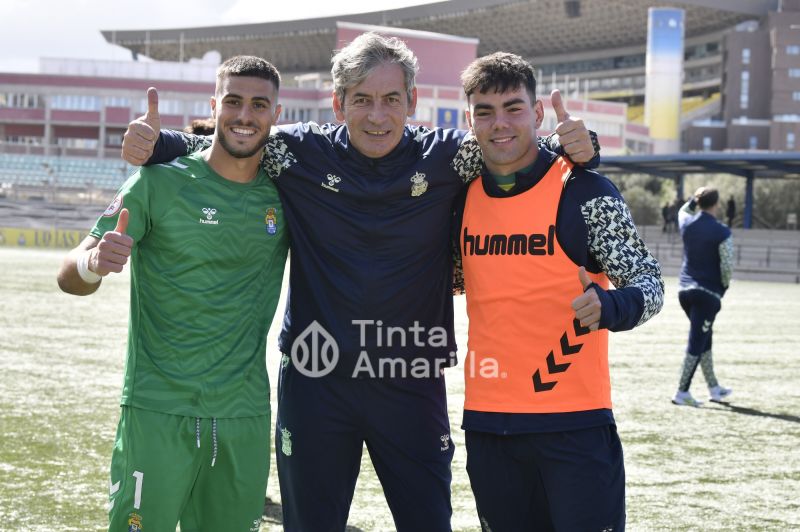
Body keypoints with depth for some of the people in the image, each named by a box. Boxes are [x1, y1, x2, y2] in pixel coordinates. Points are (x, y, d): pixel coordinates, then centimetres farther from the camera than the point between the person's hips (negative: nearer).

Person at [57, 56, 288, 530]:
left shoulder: (284, 194, 5)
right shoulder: (160, 183, -5)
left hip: (246, 419, 4)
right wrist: (93, 263, -31)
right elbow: (70, 277, -7)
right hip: (157, 414, -3)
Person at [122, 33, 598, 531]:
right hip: (315, 377, 0)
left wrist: (574, 145, -20)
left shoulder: (444, 155, -4)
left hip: (413, 381, 0)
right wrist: (155, 144, -11)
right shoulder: (301, 152, -4)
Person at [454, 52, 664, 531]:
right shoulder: (466, 196, 7)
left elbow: (648, 283, -9)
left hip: (574, 423, -5)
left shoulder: (584, 192, -8)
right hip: (488, 422, 5)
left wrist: (609, 308, -29)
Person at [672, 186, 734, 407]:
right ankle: (682, 392, -6)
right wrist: (724, 286, 4)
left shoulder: (687, 223, 2)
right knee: (697, 343, -4)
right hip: (708, 292, -6)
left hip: (685, 289, 7)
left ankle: (714, 388, 28)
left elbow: (684, 211, 28)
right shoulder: (721, 233, -13)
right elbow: (727, 265, -13)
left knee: (704, 339, 20)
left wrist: (695, 198, 14)